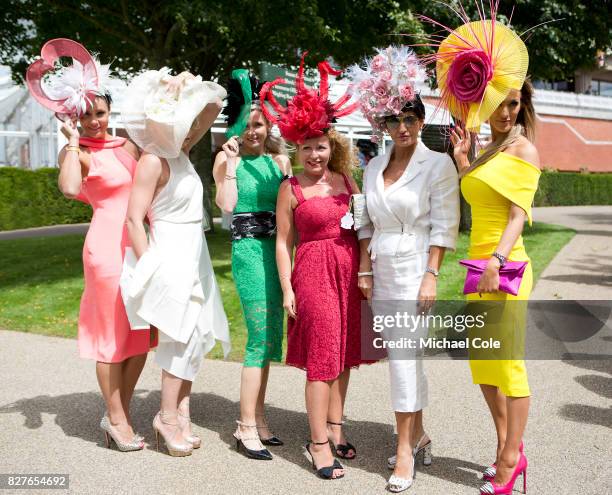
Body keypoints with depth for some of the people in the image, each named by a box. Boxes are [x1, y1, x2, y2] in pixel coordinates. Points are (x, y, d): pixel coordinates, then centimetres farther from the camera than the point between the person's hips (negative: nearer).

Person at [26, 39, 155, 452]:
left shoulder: (127, 144, 12)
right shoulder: (76, 152, -5)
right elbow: (69, 188, -27)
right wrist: (72, 139, -18)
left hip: (142, 243, 6)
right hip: (109, 245, -6)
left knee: (142, 333, 11)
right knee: (112, 334, 3)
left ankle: (120, 412, 25)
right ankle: (116, 419, 17)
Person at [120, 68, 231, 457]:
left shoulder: (181, 151, 7)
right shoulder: (153, 161, -16)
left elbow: (212, 109, 16)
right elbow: (134, 219, -19)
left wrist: (195, 91, -3)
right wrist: (148, 271, -20)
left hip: (193, 256, 9)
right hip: (170, 255, -8)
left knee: (195, 337, 10)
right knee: (182, 338, -4)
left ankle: (182, 416, 20)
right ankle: (168, 417, 11)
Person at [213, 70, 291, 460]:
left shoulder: (280, 158, 12)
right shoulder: (227, 159, 1)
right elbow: (227, 205, -13)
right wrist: (232, 162, -12)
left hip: (277, 247, 5)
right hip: (248, 248, -5)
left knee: (270, 335, 9)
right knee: (261, 335, -8)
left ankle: (258, 417, 21)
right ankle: (246, 427, 1)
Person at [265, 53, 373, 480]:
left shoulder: (346, 180, 8)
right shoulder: (290, 188, -2)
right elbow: (283, 241, -1)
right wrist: (287, 288, -5)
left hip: (349, 269, 4)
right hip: (314, 272, -4)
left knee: (344, 354, 10)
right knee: (322, 358, -4)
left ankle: (335, 428, 24)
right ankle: (319, 443, 4)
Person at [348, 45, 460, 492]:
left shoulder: (438, 164, -6)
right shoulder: (374, 167, 11)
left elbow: (445, 225, -10)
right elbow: (368, 223, 14)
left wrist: (431, 276, -16)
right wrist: (365, 270, 7)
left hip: (416, 270, -6)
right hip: (382, 272, 6)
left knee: (402, 356, -9)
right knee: (406, 356, 13)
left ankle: (405, 449, 2)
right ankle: (419, 435, 26)